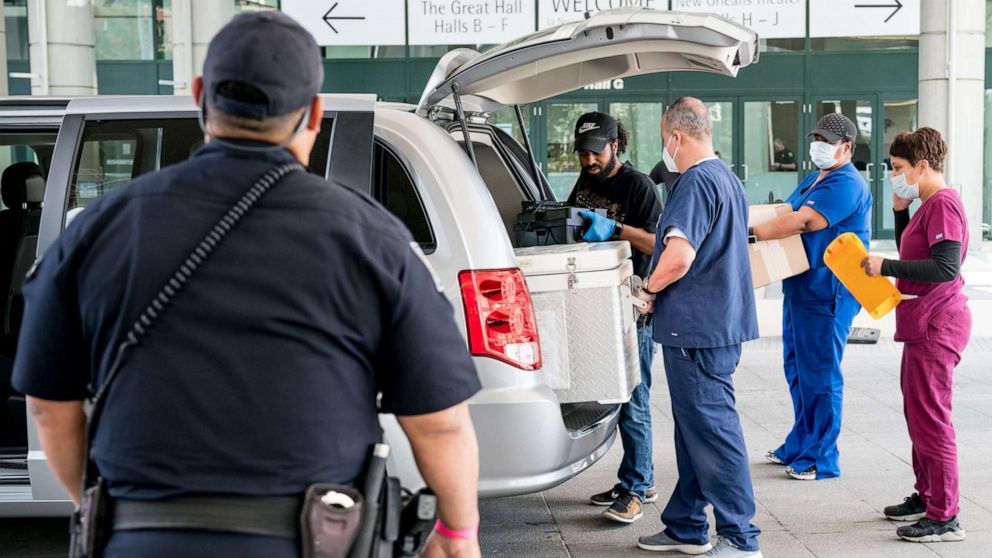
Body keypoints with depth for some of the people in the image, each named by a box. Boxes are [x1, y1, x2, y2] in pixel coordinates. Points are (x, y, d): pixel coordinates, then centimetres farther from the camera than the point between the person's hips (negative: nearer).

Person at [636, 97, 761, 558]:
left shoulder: (697, 182, -17)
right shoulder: (727, 179, 16)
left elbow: (679, 257, -28)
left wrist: (649, 289, -9)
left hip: (696, 328, -10)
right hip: (721, 321, 10)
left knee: (712, 429, -4)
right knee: (695, 428, 16)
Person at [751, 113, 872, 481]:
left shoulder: (846, 185, -15)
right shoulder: (813, 180, 18)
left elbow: (799, 222, -26)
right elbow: (784, 214, 23)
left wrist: (749, 233, -28)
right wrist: (757, 225, 4)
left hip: (827, 295, -10)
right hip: (800, 287, 10)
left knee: (820, 374, -4)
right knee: (797, 368, 17)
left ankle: (822, 459, 6)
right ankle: (799, 446, 30)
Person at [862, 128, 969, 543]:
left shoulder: (942, 204, -16)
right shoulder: (929, 205, 15)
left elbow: (946, 267, -25)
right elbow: (912, 256, 23)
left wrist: (886, 267, -22)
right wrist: (900, 211, 12)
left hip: (936, 325, -11)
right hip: (923, 323, 11)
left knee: (930, 416, -7)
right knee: (917, 413, 20)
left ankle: (945, 518, -1)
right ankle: (926, 497, 32)